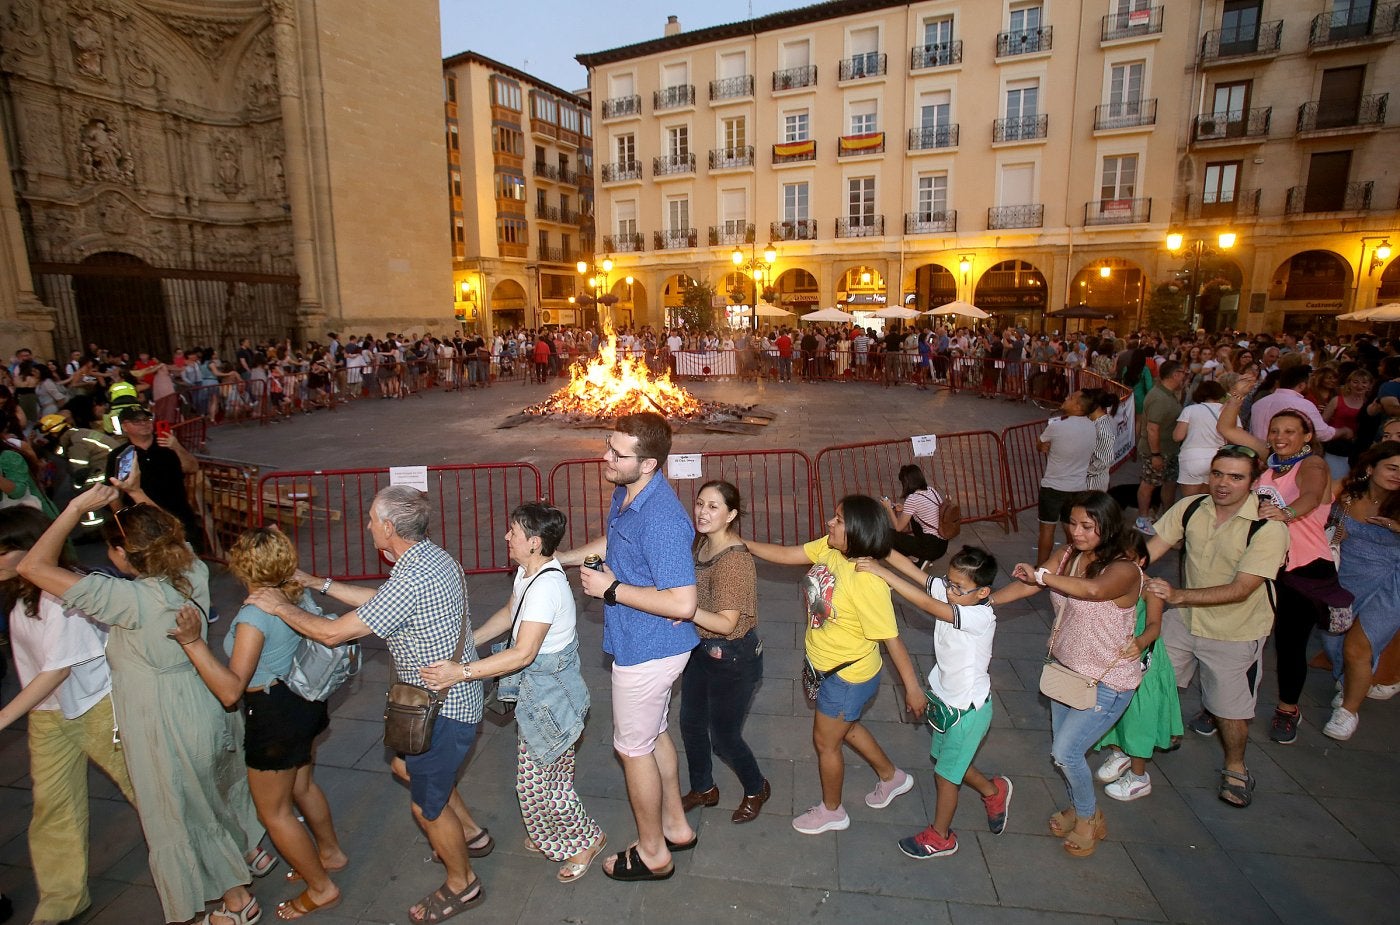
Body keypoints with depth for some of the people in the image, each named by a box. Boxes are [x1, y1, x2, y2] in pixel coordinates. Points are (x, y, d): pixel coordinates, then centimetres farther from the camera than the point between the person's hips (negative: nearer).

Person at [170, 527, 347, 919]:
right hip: (305, 700, 8)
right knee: (302, 786, 29)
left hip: (274, 714, -8)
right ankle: (330, 853, 48)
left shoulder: (253, 616, -28)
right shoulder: (301, 596, -5)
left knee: (273, 812, 12)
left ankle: (321, 889, 25)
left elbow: (230, 691, -31)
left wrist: (193, 641, -37)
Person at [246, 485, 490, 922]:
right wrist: (320, 584, 16)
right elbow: (379, 600, 16)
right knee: (405, 767, 29)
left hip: (443, 708, -10)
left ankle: (461, 885, 34)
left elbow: (333, 632, -24)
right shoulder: (432, 556, 1)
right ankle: (471, 835, 45)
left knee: (428, 806, 11)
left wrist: (281, 607, -7)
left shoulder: (412, 580, -31)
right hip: (450, 696, 10)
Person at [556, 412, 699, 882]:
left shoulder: (662, 519, -32)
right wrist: (557, 557, 16)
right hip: (647, 644, 9)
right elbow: (611, 542, 19)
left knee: (633, 748, 11)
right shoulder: (625, 493, -2)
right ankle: (676, 826, 46)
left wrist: (612, 589, -26)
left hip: (647, 650, -9)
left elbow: (682, 603, -34)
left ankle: (652, 854, 34)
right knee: (654, 735, 25)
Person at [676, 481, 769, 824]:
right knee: (691, 724, 20)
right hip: (700, 648, 8)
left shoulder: (736, 560, -28)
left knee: (724, 735, 10)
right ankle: (703, 789, 45)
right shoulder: (701, 542, -3)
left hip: (733, 657, -8)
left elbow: (727, 623, -29)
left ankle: (757, 789, 39)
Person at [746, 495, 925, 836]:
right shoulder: (828, 548, -13)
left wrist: (912, 688, -16)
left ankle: (831, 811, 42)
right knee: (845, 727, 30)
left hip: (849, 677, -8)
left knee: (825, 741, 14)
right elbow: (785, 555, -4)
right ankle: (891, 776, 54)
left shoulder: (867, 582, -34)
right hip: (828, 666, 8)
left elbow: (892, 638, -26)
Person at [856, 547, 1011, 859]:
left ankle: (940, 837, 36)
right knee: (947, 760, 26)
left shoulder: (981, 617, -32)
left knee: (945, 774, 12)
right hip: (946, 699, 7)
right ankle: (994, 791, 51)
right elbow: (914, 571, -20)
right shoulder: (948, 593, -12)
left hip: (968, 710, -7)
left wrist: (881, 572, -47)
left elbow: (926, 604, -44)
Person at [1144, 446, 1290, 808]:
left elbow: (1241, 589, -29)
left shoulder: (1269, 528, -24)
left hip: (1235, 632, -4)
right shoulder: (1189, 509, -11)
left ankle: (1235, 768, 40)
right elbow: (1152, 547, -10)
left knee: (1230, 708, 12)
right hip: (1182, 619, 4)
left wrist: (1179, 595, -39)